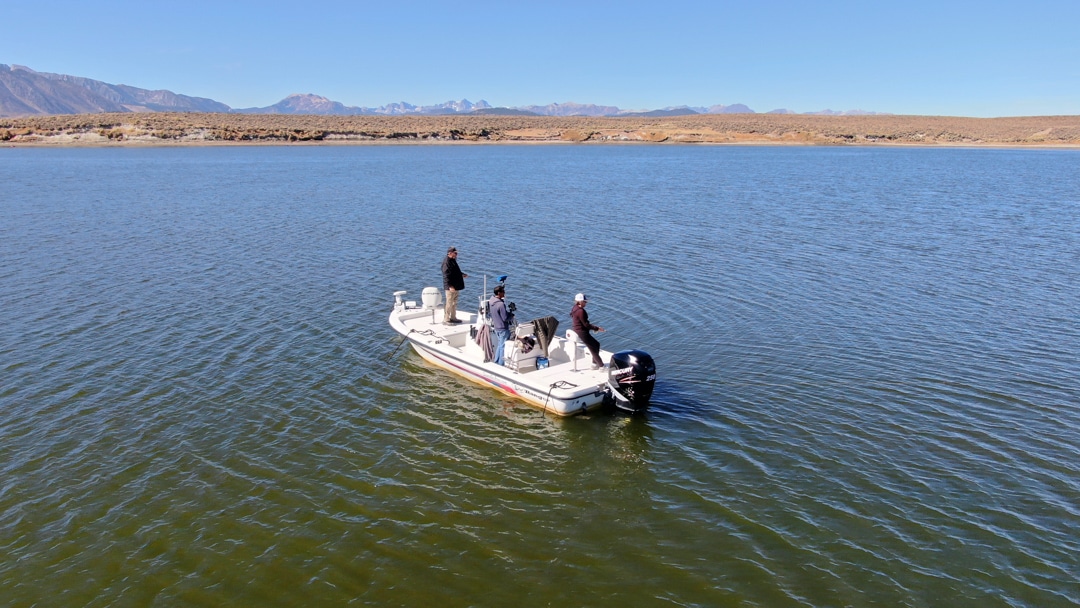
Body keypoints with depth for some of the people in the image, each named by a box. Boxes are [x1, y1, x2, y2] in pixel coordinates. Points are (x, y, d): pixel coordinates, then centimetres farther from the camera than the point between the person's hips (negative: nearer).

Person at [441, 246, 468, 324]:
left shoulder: (452, 260, 13)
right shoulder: (446, 262, -18)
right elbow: (446, 275, -23)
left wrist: (462, 274, 12)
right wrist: (450, 286, -27)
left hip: (456, 286, 10)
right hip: (451, 287, -10)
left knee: (454, 302, 18)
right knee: (449, 303, -6)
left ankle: (453, 317, 29)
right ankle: (445, 320, -1)